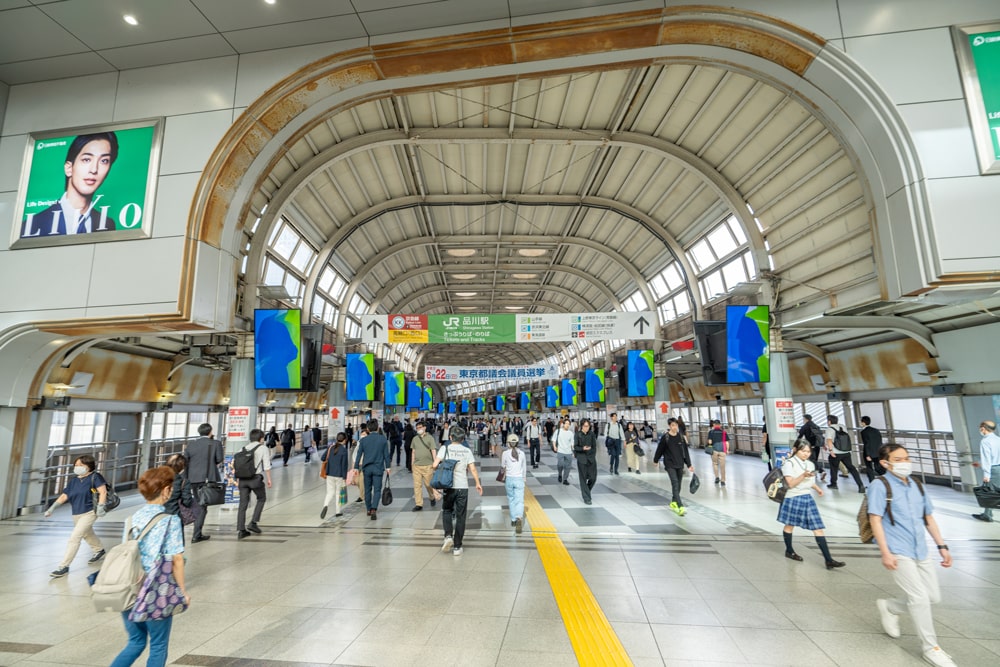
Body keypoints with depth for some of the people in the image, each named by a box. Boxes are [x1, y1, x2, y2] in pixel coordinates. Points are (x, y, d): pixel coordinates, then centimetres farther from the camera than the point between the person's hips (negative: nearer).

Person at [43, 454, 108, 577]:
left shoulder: (94, 477, -13)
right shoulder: (73, 480, 5)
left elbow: (103, 491, -18)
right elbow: (64, 495, 11)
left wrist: (100, 506, -24)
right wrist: (52, 507, 5)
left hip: (89, 513, -8)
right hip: (76, 514, 8)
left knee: (74, 537, -12)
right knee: (87, 534, 25)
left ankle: (64, 566, -3)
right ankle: (99, 550, 48)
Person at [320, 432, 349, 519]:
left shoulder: (330, 447, 1)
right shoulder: (344, 450, -13)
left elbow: (322, 459, 5)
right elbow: (344, 465, -11)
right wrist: (345, 477, -3)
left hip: (330, 474, 3)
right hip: (339, 475, -3)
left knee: (330, 492, 12)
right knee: (338, 493, 12)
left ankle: (325, 505, -15)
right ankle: (337, 511, 19)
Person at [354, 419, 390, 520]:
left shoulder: (363, 440, -2)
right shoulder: (383, 439, -5)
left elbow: (359, 455, 1)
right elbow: (386, 454, -1)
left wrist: (356, 467, 9)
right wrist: (388, 467, 8)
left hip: (366, 468, 2)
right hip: (378, 468, -2)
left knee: (367, 490, 16)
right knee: (377, 490, 1)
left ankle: (369, 509, 26)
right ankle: (373, 510, -15)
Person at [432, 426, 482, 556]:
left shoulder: (445, 448, -4)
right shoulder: (467, 451, 1)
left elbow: (435, 465, -13)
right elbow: (472, 469, -3)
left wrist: (433, 466, 10)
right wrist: (478, 483, 8)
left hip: (449, 486, -1)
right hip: (463, 487, 1)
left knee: (447, 511, 22)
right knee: (460, 516, 10)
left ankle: (448, 536, 3)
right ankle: (457, 547, 13)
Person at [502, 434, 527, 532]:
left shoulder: (505, 453, -6)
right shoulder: (522, 454, 0)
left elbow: (502, 466, 4)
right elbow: (524, 468, 8)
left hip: (509, 479, 0)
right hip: (519, 479, 0)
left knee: (511, 499, 18)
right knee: (519, 501, -1)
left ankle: (513, 520, 25)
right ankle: (519, 518, -24)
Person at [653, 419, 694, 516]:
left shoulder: (681, 437, 2)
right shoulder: (665, 437, -8)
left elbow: (685, 451, 5)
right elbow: (660, 449, 3)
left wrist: (689, 465, 3)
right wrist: (655, 460, 13)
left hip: (680, 464, 4)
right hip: (670, 465, -4)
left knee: (678, 485, 12)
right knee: (675, 484, -15)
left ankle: (673, 502, 32)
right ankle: (680, 507, -20)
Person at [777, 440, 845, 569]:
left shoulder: (810, 464, 8)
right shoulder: (789, 463, -13)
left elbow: (810, 481, 21)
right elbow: (791, 484, -18)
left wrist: (817, 488, 2)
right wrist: (803, 475, -30)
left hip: (807, 498, 5)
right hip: (793, 498, -5)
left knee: (818, 529, 0)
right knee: (789, 525, 12)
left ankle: (828, 560, 2)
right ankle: (789, 551, 30)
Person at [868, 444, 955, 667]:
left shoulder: (916, 485, 9)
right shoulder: (880, 486, -12)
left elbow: (928, 518, 17)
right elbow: (875, 520, -15)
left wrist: (941, 546, 11)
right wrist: (885, 552, -19)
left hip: (921, 552, 7)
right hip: (898, 553, -7)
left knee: (933, 597, 11)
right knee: (919, 596, -8)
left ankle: (889, 607, 33)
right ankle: (930, 647, 13)